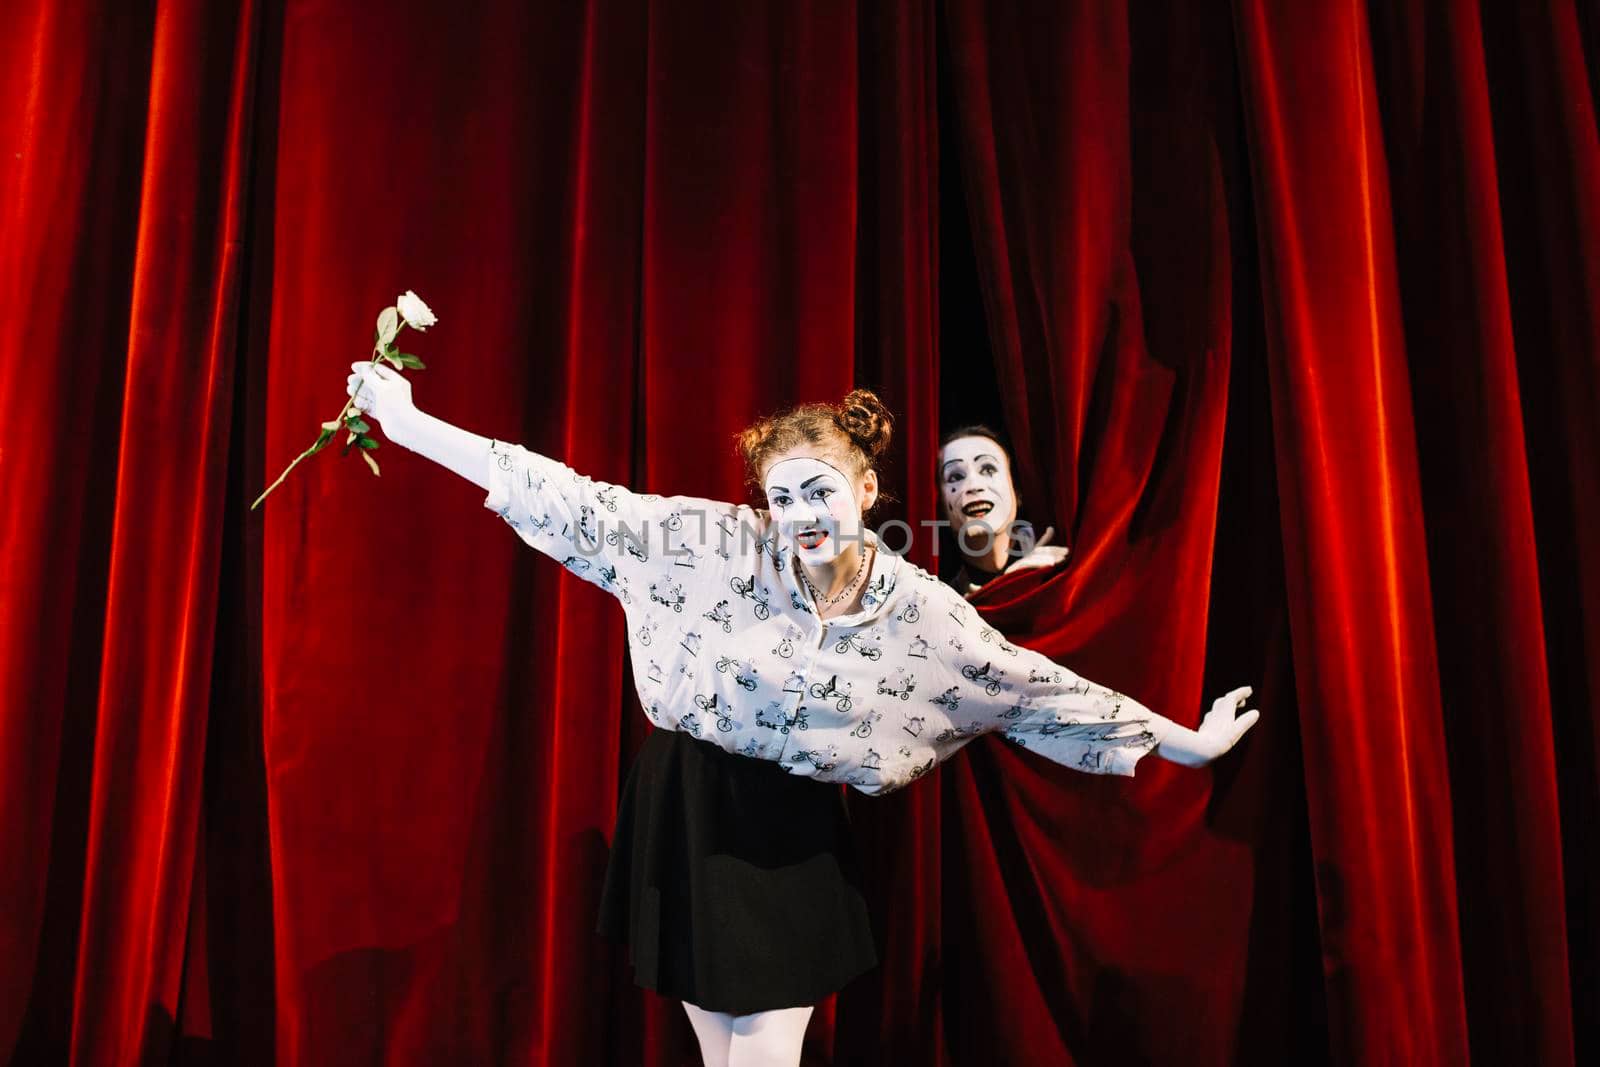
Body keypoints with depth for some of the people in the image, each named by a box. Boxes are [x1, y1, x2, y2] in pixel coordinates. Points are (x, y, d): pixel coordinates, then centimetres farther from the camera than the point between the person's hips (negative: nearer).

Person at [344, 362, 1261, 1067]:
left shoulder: (919, 613, -10)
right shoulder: (720, 543, -13)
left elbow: (1041, 690, -4)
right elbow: (582, 503, -13)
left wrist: (1186, 743, 1)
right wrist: (408, 423, -13)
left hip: (791, 838, 0)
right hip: (688, 814, 0)